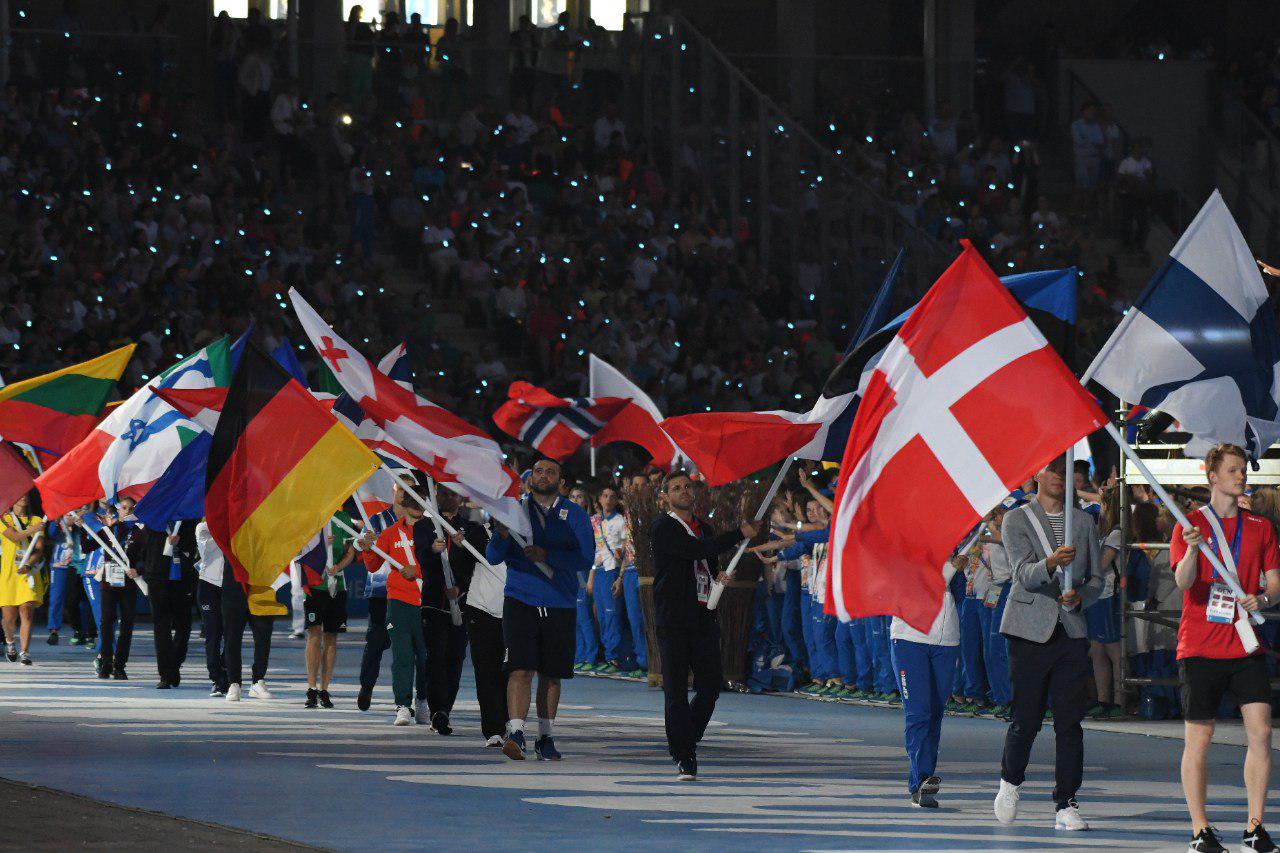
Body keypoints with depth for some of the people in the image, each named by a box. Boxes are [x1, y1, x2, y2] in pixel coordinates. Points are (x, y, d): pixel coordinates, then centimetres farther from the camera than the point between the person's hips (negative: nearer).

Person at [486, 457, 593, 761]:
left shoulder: (574, 515, 6)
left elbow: (585, 559, -5)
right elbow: (493, 557, 2)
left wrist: (546, 555, -18)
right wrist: (502, 534, -20)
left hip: (559, 605, 1)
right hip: (521, 601, -1)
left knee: (551, 675, 8)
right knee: (521, 669, -15)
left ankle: (546, 737, 20)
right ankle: (515, 733, -22)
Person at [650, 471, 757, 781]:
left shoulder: (703, 528, 18)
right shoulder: (663, 528, -6)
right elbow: (697, 551, -19)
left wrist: (719, 579, 10)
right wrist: (740, 534, -14)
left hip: (704, 618, 6)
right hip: (673, 621, -6)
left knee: (711, 685, 2)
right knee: (676, 690, -5)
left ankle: (687, 740, 23)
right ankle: (684, 758, -2)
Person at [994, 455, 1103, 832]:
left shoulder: (1083, 522, 14)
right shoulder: (1016, 521, 1)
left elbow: (1096, 578, 14)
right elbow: (1024, 573, -13)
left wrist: (1079, 597, -8)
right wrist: (1050, 563, -34)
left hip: (1071, 631, 3)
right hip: (1030, 629, -3)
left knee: (1070, 722, -4)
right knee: (1025, 719, -2)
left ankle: (1065, 804, 0)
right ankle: (1010, 781, 25)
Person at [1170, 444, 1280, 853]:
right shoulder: (1191, 525, 1)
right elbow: (1183, 581, -11)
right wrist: (1192, 550, -31)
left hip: (1246, 646, 3)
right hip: (1201, 646, -3)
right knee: (1198, 738, -2)